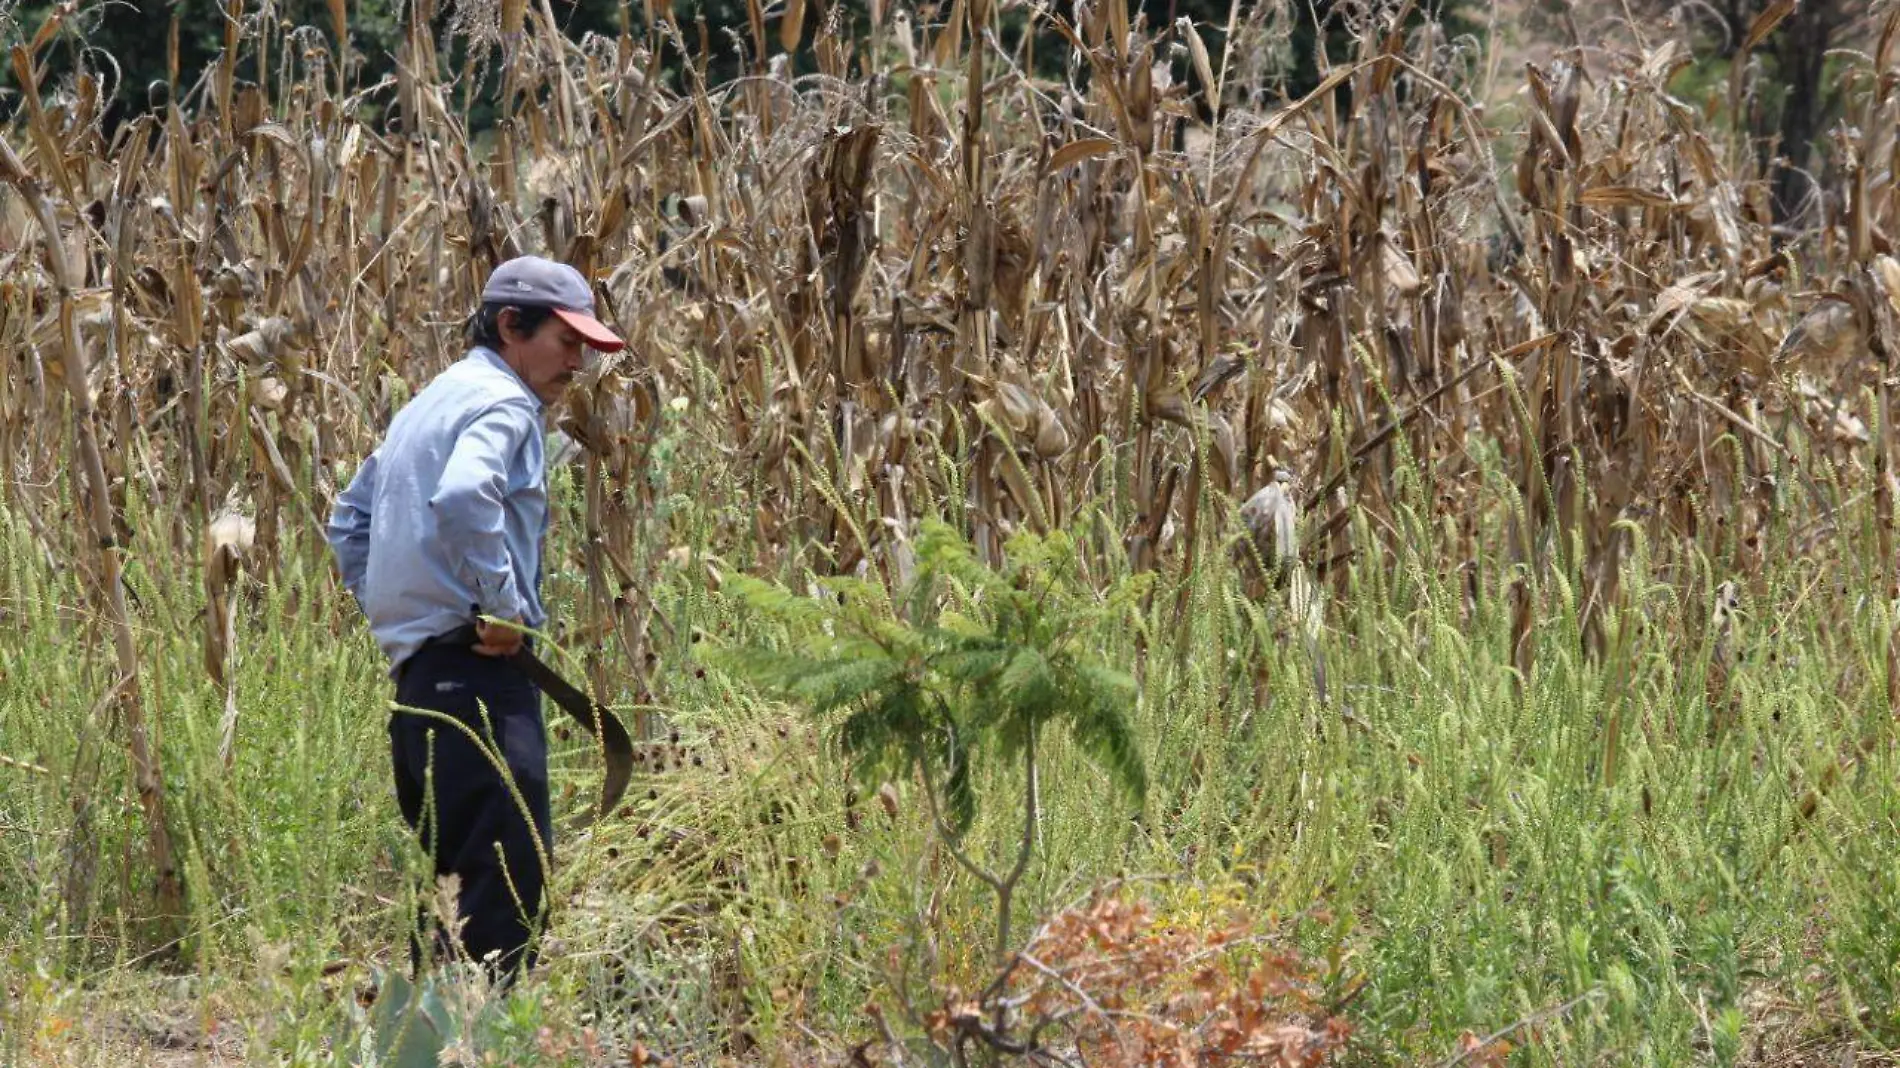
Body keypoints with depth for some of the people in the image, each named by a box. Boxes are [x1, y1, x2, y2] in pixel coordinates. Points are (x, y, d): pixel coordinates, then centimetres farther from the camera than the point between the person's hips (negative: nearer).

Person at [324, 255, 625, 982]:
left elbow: (349, 521, 32)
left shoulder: (430, 404, 24)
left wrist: (385, 606, 24)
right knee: (513, 870, -15)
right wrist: (504, 605, -21)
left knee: (458, 876, 13)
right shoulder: (501, 403, -7)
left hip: (416, 668, 10)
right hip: (474, 669, -10)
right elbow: (464, 497, -28)